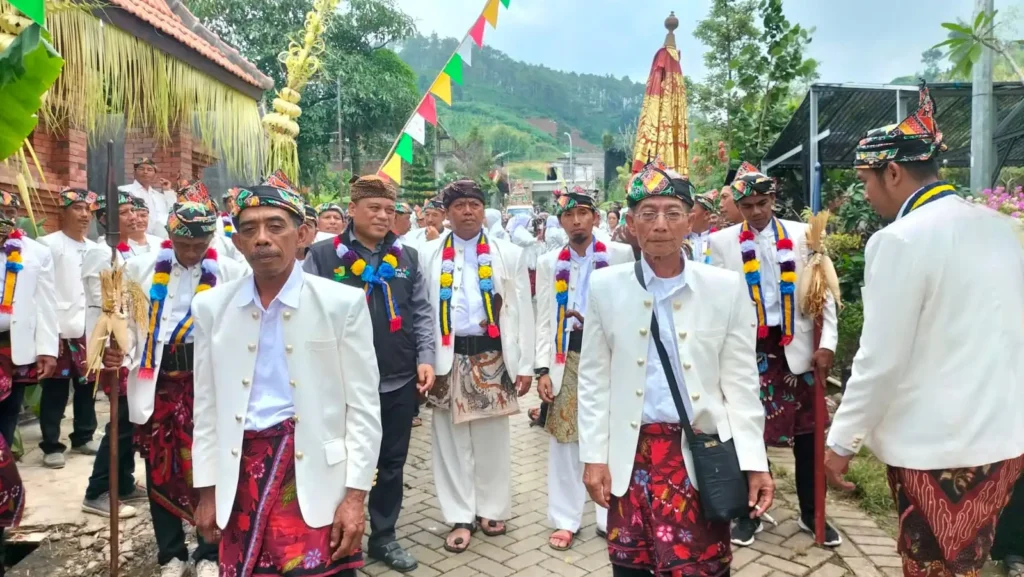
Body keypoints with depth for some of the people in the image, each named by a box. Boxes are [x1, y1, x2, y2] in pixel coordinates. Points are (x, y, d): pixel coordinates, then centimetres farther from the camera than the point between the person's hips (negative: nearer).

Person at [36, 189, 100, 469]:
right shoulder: (48, 244, -4)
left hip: (88, 329, 5)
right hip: (59, 329, -5)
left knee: (87, 387, 13)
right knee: (55, 391, 1)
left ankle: (83, 437, 26)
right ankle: (51, 445, 12)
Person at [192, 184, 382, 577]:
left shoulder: (343, 303, -7)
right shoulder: (211, 306, 4)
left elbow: (363, 406, -5)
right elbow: (208, 408, 10)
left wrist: (355, 495, -8)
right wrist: (207, 490, 9)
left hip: (316, 476, -3)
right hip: (241, 474, 3)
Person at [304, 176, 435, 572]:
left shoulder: (407, 257, 7)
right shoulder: (323, 256, -5)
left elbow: (422, 312, 9)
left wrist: (426, 357, -2)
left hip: (400, 381, 4)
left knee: (392, 463, 15)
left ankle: (384, 537, 33)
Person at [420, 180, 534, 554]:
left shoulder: (508, 254, 5)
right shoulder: (427, 255, 4)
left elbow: (522, 312, 3)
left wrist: (525, 365, -1)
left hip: (492, 357, 0)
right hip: (448, 358, 0)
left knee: (493, 439, 12)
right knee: (452, 440, 7)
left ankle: (491, 509, 29)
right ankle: (461, 517, 20)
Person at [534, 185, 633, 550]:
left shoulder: (621, 255, 2)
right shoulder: (548, 263, 10)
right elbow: (544, 320, 7)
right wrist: (543, 369, -1)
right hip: (568, 358, 2)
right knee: (565, 440, 6)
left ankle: (611, 518, 22)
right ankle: (566, 520, 20)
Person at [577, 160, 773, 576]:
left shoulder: (727, 287, -1)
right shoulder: (606, 286, 0)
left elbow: (741, 381, 2)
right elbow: (594, 379, 3)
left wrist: (754, 462, -2)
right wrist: (594, 456, 0)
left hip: (702, 452, -1)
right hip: (631, 455, 1)